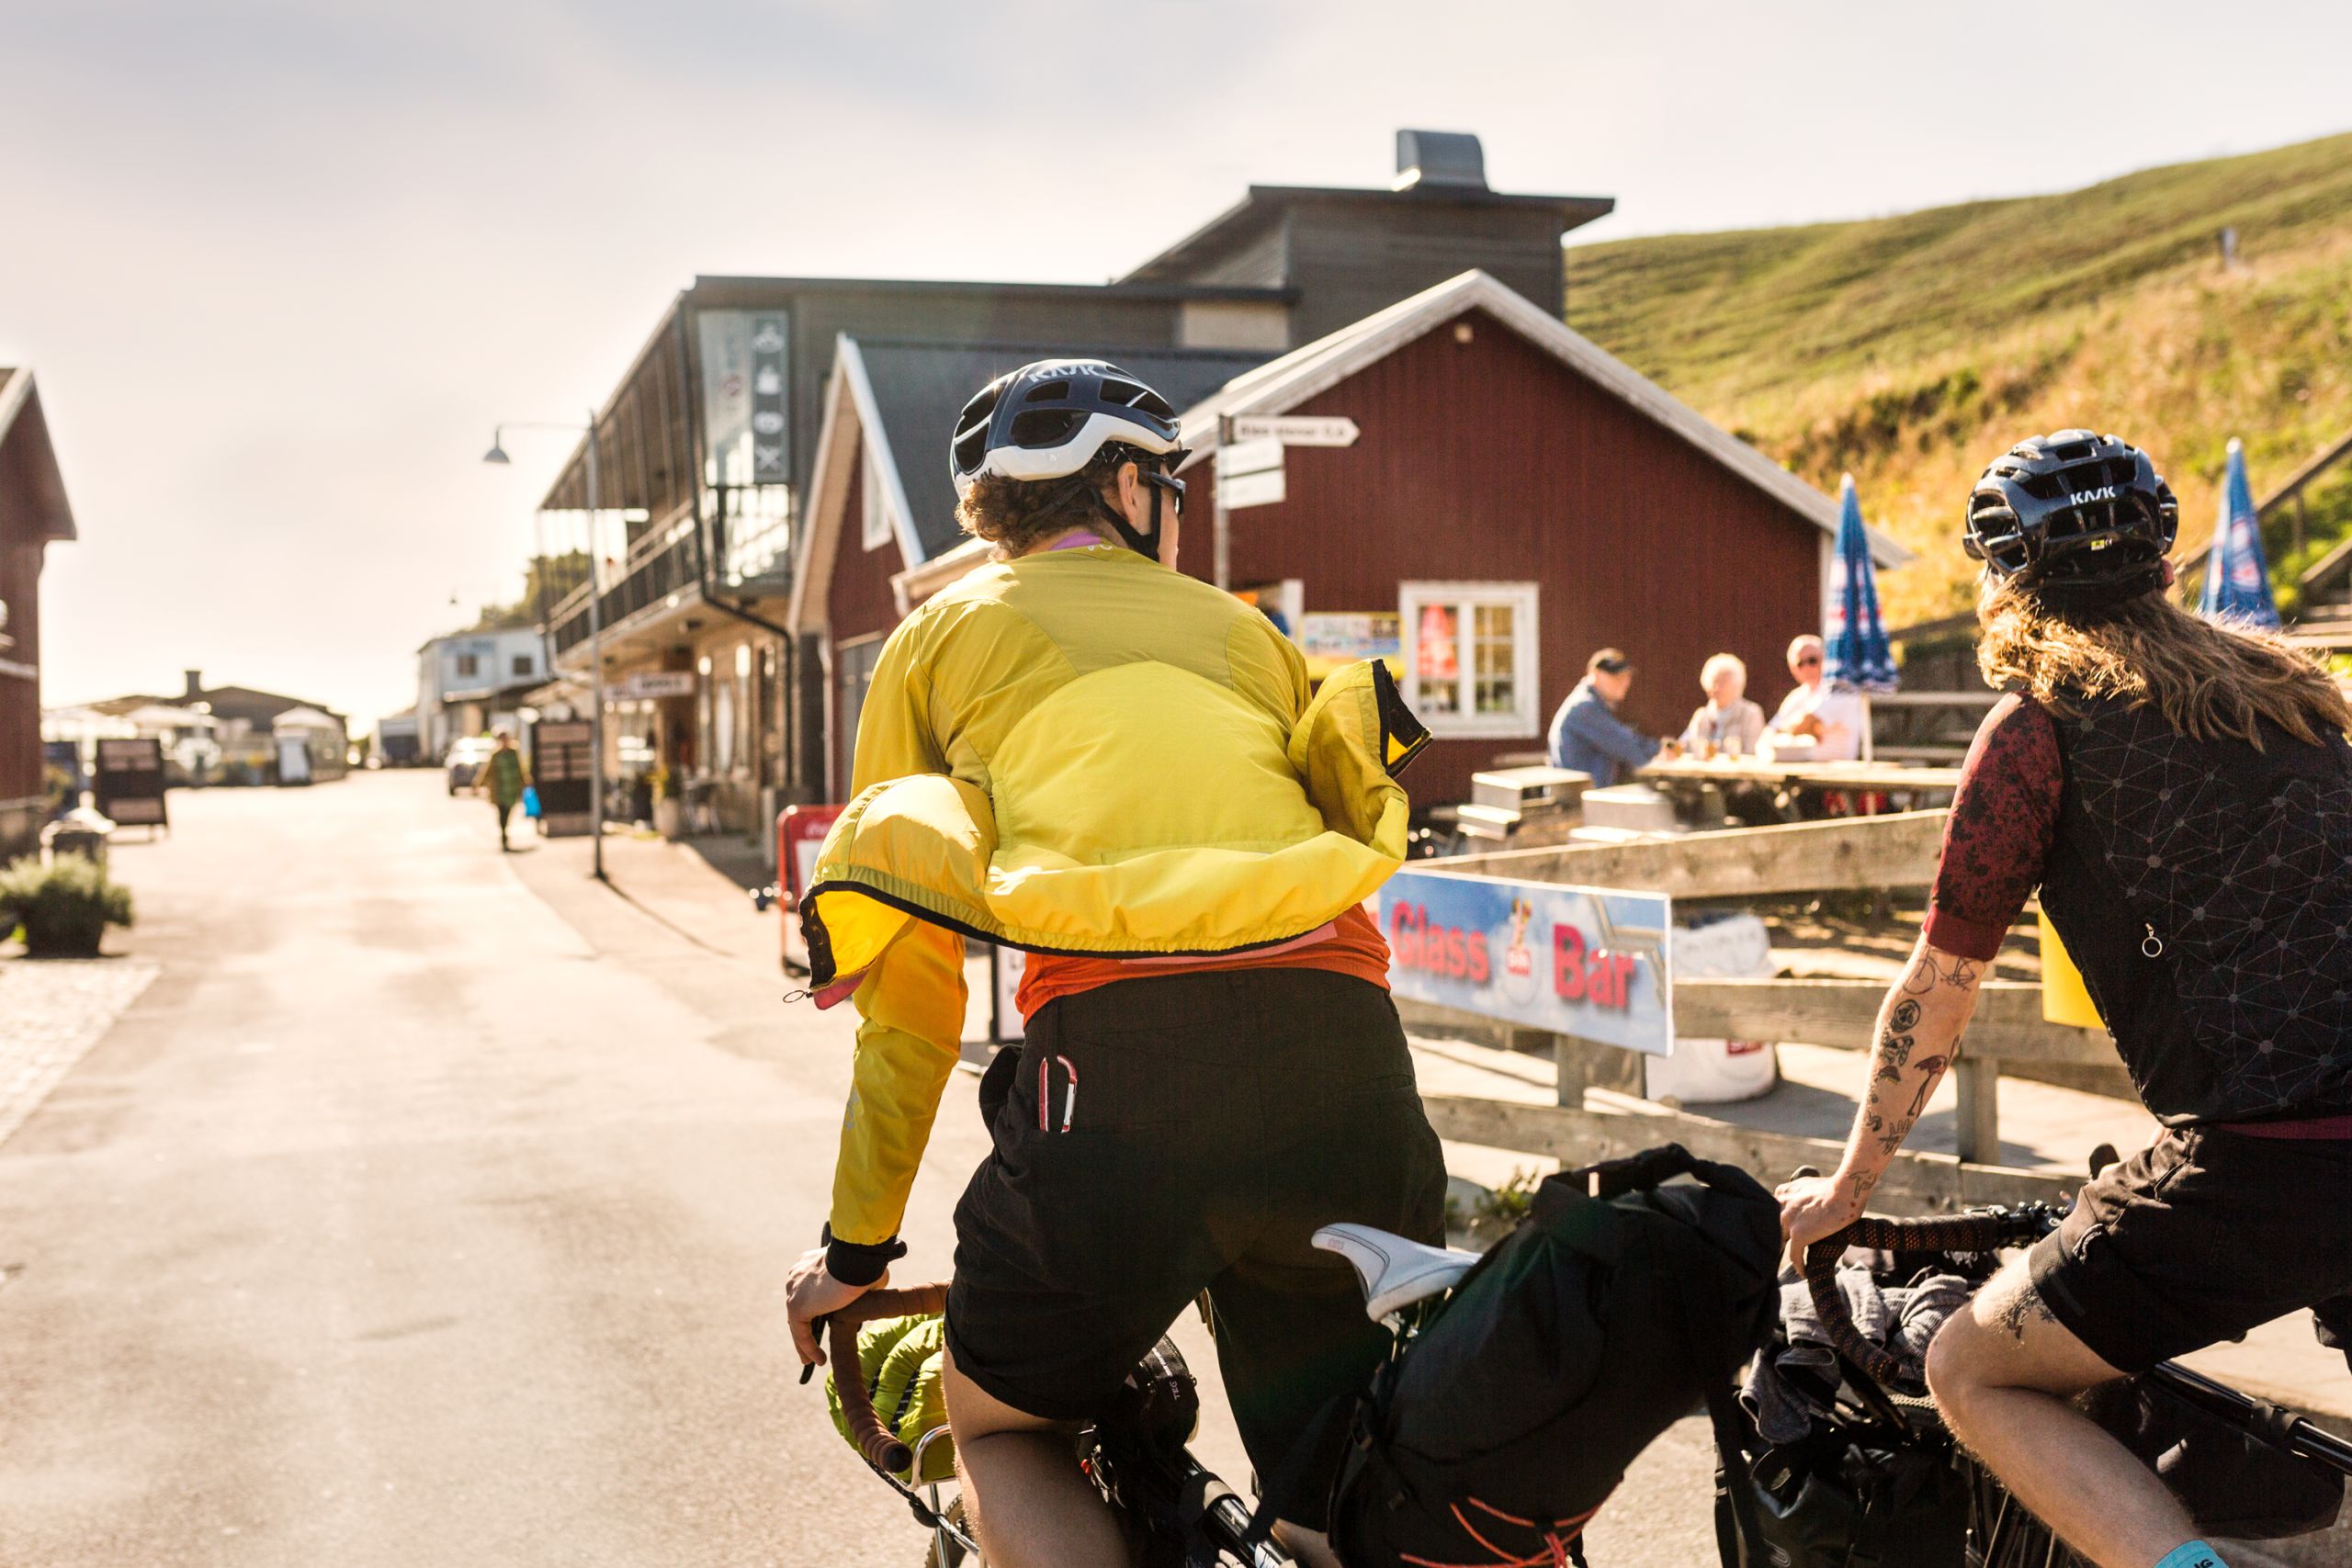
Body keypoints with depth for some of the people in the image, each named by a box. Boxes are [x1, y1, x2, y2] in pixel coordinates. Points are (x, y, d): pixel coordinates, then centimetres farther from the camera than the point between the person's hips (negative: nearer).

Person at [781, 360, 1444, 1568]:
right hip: (1352, 1063, 3)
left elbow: (908, 993, 21)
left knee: (1001, 1432, 21)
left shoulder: (940, 635, 23)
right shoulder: (1234, 625, 30)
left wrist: (856, 1244, 30)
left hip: (1121, 1054, -2)